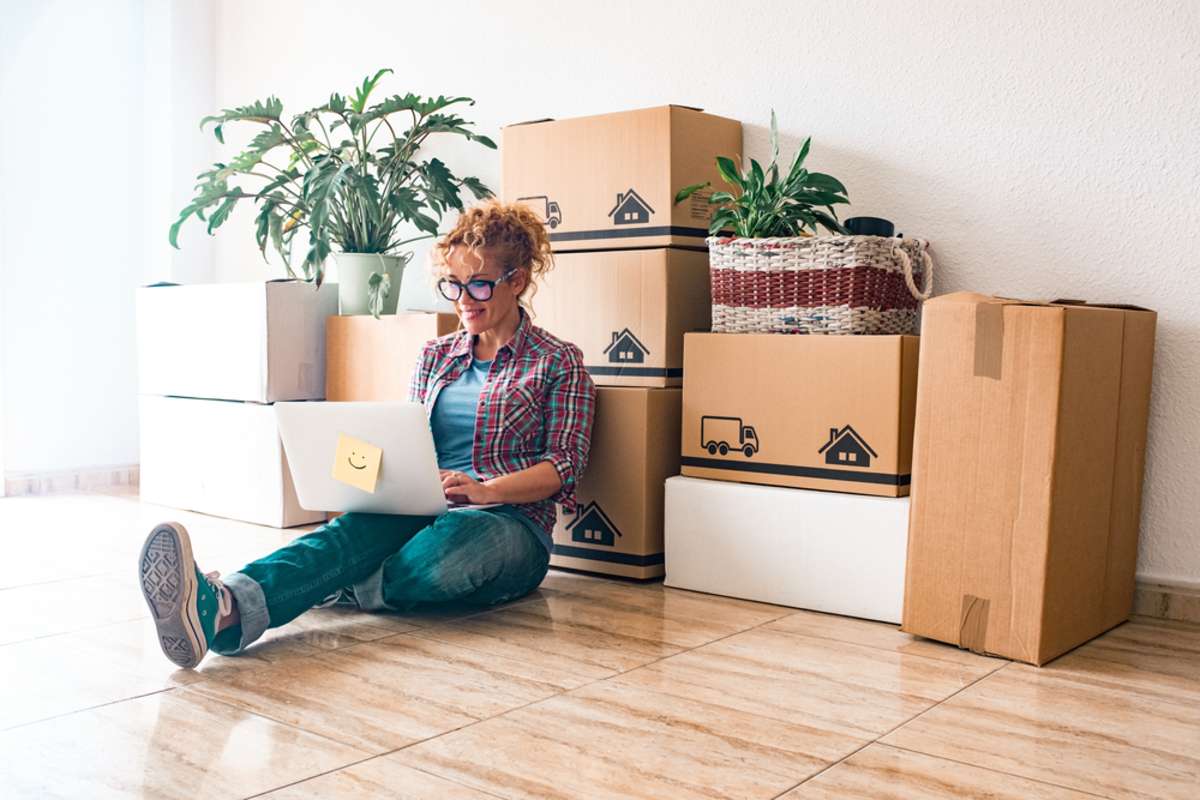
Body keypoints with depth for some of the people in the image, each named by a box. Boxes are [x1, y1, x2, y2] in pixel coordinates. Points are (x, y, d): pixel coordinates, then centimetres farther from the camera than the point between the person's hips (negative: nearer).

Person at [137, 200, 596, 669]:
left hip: (508, 521, -4)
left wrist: (483, 490, -21)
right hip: (426, 509, 5)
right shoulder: (436, 356, 21)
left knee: (448, 539, -40)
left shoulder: (558, 363, 6)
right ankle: (224, 603, -55)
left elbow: (564, 467, -3)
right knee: (357, 528, -32)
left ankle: (232, 611, -40)